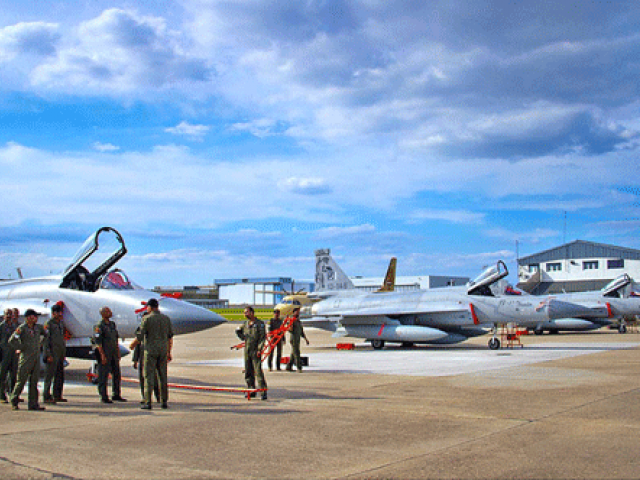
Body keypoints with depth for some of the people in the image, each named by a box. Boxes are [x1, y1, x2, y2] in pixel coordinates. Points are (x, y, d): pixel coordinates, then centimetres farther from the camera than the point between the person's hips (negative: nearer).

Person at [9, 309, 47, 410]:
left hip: (36, 358, 5)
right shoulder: (22, 328, -8)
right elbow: (11, 341, -10)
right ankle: (14, 402, 17)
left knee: (34, 382, 4)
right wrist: (22, 348, -8)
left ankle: (33, 404, 7)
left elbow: (46, 334, 29)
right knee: (21, 381, 0)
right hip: (26, 359, -5)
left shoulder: (38, 327, 10)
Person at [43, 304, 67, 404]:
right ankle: (46, 397, -1)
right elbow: (46, 340, -12)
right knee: (49, 375, -5)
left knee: (60, 375, 11)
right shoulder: (48, 324, -8)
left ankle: (57, 395, 19)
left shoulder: (61, 323, 16)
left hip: (60, 353, 8)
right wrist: (48, 355, -17)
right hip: (53, 354, -8)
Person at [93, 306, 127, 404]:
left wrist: (118, 353, 15)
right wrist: (102, 355, -20)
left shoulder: (112, 324, 14)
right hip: (104, 353, -8)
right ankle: (104, 397, 4)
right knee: (103, 376, -2)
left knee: (117, 374, 9)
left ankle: (116, 395, 18)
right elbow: (97, 342, -15)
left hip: (113, 354, 8)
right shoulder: (99, 326, -10)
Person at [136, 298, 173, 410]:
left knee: (149, 376, -2)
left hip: (150, 350, -4)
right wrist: (169, 353, 14)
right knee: (163, 377, 9)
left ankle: (148, 402, -5)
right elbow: (170, 337, 9)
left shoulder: (147, 318, -7)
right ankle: (164, 402, 9)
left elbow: (140, 336, -9)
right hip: (163, 351, 4)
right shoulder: (166, 318, 7)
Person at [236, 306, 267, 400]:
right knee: (248, 372, 8)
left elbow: (263, 337, -9)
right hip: (247, 350, 6)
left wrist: (259, 349, -16)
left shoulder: (259, 323, -4)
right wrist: (242, 336, 12)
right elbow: (238, 331, 32)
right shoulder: (245, 324, 13)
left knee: (258, 371, -11)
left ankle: (263, 391, -10)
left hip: (255, 351, -6)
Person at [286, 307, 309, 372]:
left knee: (293, 354, 10)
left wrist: (306, 339, 17)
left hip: (298, 340, 8)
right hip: (293, 339, -8)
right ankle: (299, 367, -13)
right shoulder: (292, 320, -8)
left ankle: (289, 367, 16)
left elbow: (301, 331, 21)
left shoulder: (298, 321, 16)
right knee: (296, 353, -11)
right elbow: (290, 330, -19)